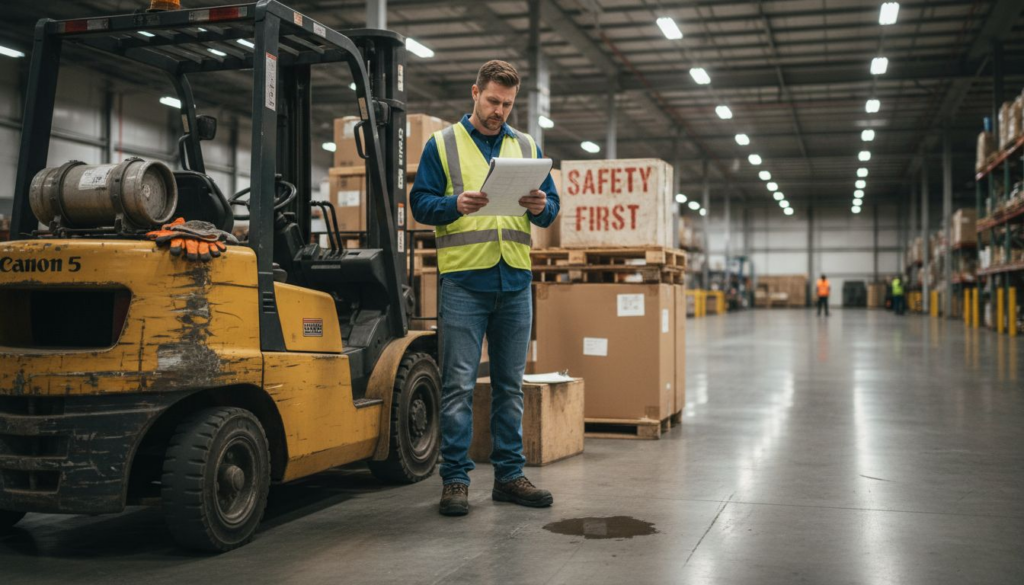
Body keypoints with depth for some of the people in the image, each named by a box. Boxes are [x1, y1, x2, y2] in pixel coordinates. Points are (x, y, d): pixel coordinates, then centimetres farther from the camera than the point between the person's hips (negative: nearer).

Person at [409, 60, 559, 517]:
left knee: (510, 385, 10)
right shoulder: (442, 144, 5)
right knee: (459, 385, -3)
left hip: (516, 280, 4)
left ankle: (509, 474, 19)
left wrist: (541, 206, -9)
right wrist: (456, 204, -19)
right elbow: (420, 203, -1)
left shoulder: (528, 148, 15)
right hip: (464, 279, -4)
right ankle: (455, 479, 5)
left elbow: (551, 209, 14)